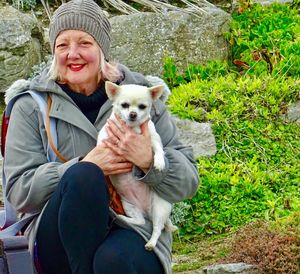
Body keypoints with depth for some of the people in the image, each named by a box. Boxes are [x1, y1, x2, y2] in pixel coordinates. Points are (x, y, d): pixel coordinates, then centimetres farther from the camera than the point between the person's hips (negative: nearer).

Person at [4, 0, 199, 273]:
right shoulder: (31, 105, 8)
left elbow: (188, 182, 8)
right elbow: (19, 191, -1)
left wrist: (149, 160, -15)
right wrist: (85, 167, -16)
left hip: (134, 231, 0)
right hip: (61, 240, 1)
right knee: (82, 176, -31)